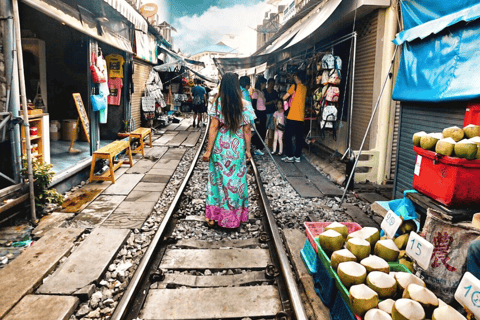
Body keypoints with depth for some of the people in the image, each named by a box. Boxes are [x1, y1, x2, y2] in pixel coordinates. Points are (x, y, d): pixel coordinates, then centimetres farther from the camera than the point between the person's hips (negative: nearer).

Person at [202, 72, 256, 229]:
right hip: (238, 147, 0)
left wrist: (208, 150, -5)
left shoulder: (218, 103, -7)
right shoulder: (244, 104, -5)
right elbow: (247, 130, -4)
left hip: (220, 146, 0)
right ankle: (235, 216, 24)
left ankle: (212, 216, 21)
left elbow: (214, 127, -9)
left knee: (218, 178, 13)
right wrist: (248, 150, 6)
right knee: (237, 179, 12)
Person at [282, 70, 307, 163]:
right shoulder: (304, 88, 13)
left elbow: (284, 97, -3)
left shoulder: (295, 86, -5)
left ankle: (289, 156, 1)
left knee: (288, 136, 1)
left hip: (292, 116, -6)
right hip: (301, 117, 6)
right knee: (299, 137, 8)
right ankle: (297, 156, 11)